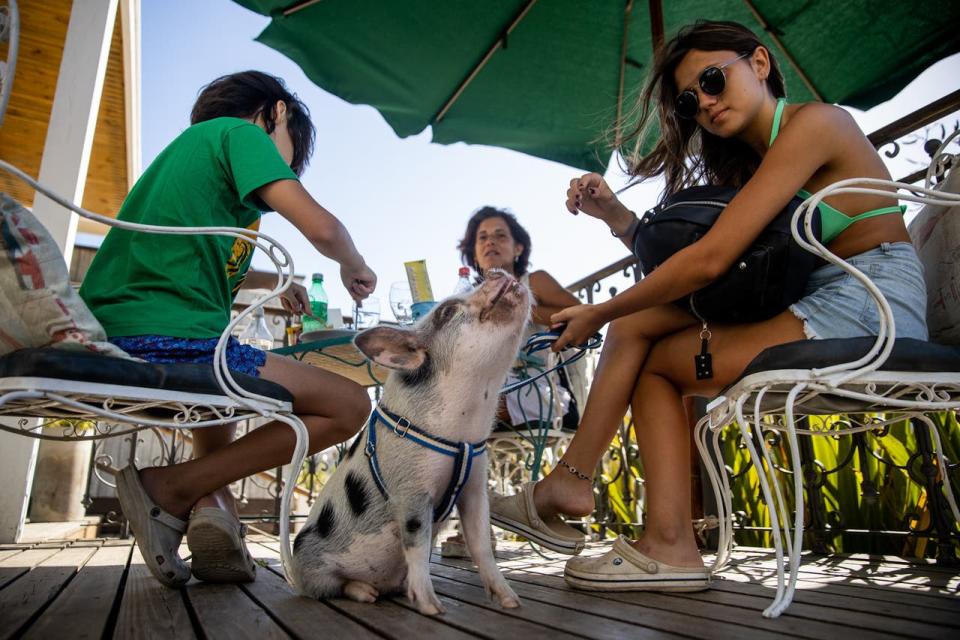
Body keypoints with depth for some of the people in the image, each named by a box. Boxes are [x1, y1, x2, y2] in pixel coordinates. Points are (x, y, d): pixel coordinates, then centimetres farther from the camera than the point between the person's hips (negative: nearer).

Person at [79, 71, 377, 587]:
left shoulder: (191, 144, 28)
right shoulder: (240, 131, 3)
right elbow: (321, 227, -10)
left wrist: (273, 284, 43)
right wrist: (353, 268, 10)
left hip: (110, 337, 10)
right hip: (169, 342, -10)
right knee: (349, 406, -3)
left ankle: (212, 504, 15)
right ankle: (173, 487, -7)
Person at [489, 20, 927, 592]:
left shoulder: (813, 122, -10)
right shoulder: (746, 165, 18)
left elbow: (711, 259, -20)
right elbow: (677, 258, 9)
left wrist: (601, 314, -13)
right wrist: (616, 215, -5)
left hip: (866, 306, -8)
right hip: (809, 304, 8)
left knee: (653, 361, -12)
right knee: (638, 326, -5)